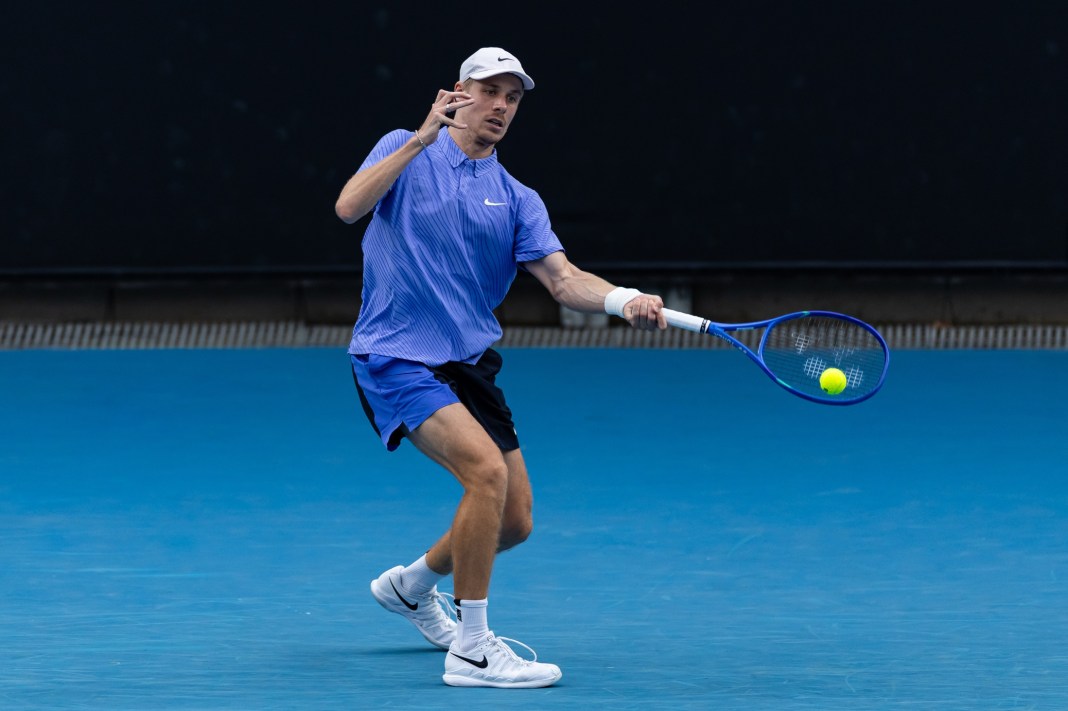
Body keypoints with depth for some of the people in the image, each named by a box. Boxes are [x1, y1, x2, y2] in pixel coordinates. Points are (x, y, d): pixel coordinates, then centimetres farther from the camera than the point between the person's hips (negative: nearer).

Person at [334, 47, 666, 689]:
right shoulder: (405, 151, 0)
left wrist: (625, 300, -26)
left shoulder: (517, 200, 8)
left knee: (514, 522, 7)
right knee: (487, 468, -26)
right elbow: (350, 207, -19)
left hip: (470, 364, 6)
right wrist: (423, 137, -25)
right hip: (396, 358, -6)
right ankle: (472, 649, -18)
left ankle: (412, 584, 37)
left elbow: (563, 279, -6)